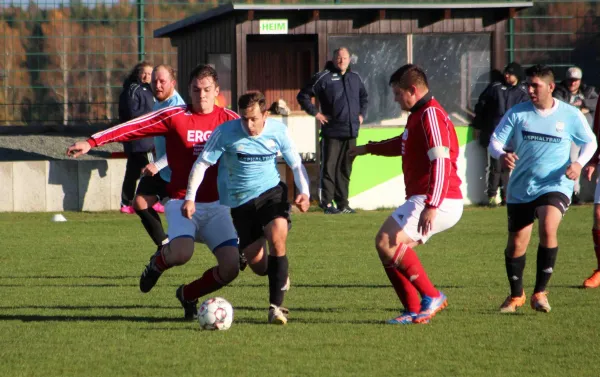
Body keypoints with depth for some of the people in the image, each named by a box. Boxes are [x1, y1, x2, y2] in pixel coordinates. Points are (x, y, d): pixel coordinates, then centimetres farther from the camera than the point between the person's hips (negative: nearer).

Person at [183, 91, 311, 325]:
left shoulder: (278, 130, -8)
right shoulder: (226, 132, -14)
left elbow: (296, 164, 3)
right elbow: (202, 163, -8)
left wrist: (304, 192, -14)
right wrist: (190, 198, -16)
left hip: (272, 192, 0)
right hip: (241, 201, 0)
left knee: (277, 240, -27)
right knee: (259, 266, 1)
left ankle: (276, 307, -21)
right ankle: (280, 276, 39)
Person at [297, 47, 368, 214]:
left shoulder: (355, 78, 13)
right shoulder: (323, 77, -4)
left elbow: (364, 97, 32)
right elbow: (303, 96, -2)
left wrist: (361, 114, 18)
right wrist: (315, 113, -7)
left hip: (351, 132, 5)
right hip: (331, 132, -5)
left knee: (345, 169, 9)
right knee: (329, 168, -4)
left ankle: (343, 204, 14)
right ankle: (327, 203, 0)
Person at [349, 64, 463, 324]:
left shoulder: (431, 115, -13)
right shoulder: (418, 116, 20)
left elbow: (440, 162, -25)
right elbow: (404, 144, 43)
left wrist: (431, 206, -32)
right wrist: (369, 149, 52)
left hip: (440, 203, -11)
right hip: (422, 200, 11)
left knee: (386, 242, -20)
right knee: (391, 249, 9)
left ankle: (431, 297, -16)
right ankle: (414, 311, 9)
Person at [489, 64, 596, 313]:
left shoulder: (570, 115, -2)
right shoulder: (517, 113, 0)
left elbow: (590, 142, 11)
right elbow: (495, 141, -2)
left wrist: (580, 163, -8)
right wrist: (501, 155, -25)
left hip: (555, 186, -3)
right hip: (520, 189, 3)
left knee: (548, 229, -29)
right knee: (516, 245, 6)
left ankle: (540, 293, -15)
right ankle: (516, 295, 32)